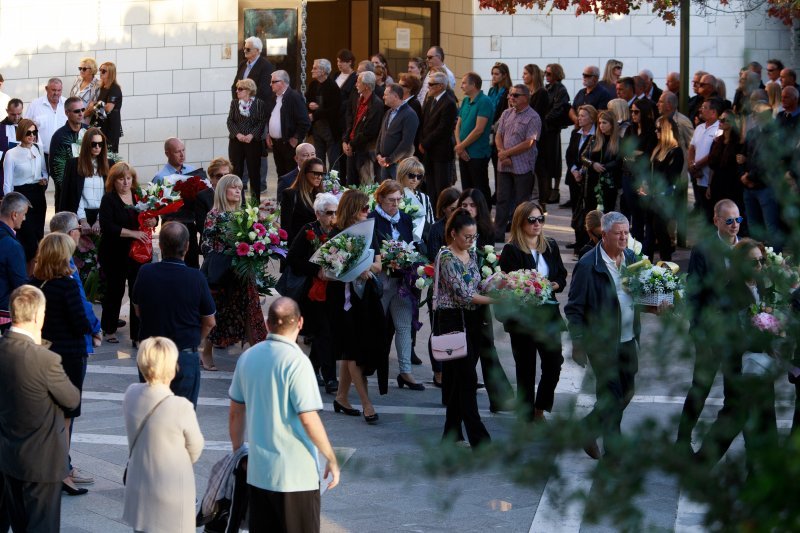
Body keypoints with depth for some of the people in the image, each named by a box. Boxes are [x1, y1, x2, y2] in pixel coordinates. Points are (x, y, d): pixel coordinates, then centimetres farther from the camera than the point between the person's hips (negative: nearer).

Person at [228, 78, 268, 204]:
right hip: (236, 142, 2)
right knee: (236, 171, 2)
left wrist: (252, 135, -17)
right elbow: (230, 121, 3)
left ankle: (255, 200, 9)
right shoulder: (234, 103, 8)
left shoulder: (259, 104, -1)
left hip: (253, 142, -2)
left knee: (254, 172, 2)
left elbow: (262, 122, -5)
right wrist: (238, 134, -13)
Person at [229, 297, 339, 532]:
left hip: (257, 470, 6)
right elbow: (308, 419, -20)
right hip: (296, 473, -6)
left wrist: (237, 450, 25)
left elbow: (236, 411, 11)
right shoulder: (296, 361, -17)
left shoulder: (247, 357, 3)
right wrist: (331, 459, -10)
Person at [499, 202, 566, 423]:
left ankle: (539, 410, 22)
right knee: (526, 369, 4)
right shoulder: (511, 251, -8)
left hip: (549, 315, 5)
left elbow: (562, 277, 12)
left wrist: (555, 285, -8)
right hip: (523, 318, -5)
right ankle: (528, 416, 15)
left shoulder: (551, 246, 10)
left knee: (554, 363, 2)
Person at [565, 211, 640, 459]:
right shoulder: (588, 266, -16)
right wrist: (578, 342, -14)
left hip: (628, 339, 7)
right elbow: (574, 307, -12)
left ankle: (588, 427, 36)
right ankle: (613, 453, 15)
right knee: (611, 396, -2)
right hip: (602, 342, -7)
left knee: (626, 392, 15)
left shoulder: (631, 258, 5)